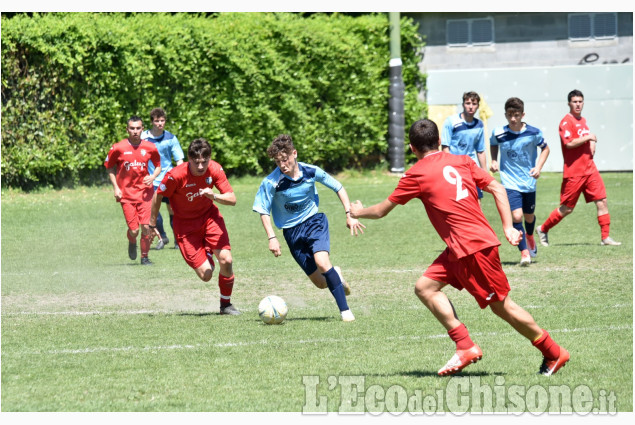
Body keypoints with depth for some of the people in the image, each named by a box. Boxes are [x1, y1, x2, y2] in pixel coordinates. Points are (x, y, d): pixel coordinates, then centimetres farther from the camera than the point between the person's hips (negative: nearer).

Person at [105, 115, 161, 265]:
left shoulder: (149, 148, 1)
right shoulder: (118, 148, -4)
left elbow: (158, 165, 16)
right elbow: (109, 168, 8)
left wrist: (153, 176, -5)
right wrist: (116, 187, -1)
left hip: (145, 191, 1)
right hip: (126, 193, -1)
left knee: (147, 227, -9)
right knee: (133, 230, -6)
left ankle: (144, 256, 13)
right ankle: (132, 243, 31)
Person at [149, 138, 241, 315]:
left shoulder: (214, 169, -17)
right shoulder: (176, 175, -26)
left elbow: (232, 199, -16)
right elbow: (158, 197, -10)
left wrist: (214, 196, -37)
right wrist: (152, 225, -1)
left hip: (209, 216, 3)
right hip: (186, 224, -3)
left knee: (226, 260, -16)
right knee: (205, 274, -11)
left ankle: (226, 304, 10)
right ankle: (207, 254, 30)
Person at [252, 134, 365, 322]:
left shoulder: (311, 172, -12)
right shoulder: (271, 183, -17)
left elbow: (338, 188, 2)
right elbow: (263, 211, -5)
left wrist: (350, 215, -3)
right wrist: (272, 238, -15)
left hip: (314, 221, 0)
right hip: (292, 231, 1)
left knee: (321, 262, -28)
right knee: (320, 282, -2)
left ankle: (345, 310, -21)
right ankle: (336, 275, 36)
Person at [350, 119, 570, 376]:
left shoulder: (416, 175, -5)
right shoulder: (461, 162, 12)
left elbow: (381, 211, 4)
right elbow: (497, 189, 8)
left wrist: (358, 212, 24)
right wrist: (508, 228, 9)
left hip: (473, 248, -8)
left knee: (501, 305, 2)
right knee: (425, 287, 8)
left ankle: (554, 353, 9)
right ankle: (465, 347, 2)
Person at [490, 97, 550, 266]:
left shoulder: (533, 133, -11)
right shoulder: (498, 133, -10)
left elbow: (545, 148, 7)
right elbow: (493, 145, 14)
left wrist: (538, 167, -6)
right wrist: (494, 161, -2)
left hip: (529, 181, 2)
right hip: (510, 182, -2)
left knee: (529, 216, 18)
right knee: (516, 216, -18)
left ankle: (530, 238, 52)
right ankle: (524, 252, -5)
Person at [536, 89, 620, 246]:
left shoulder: (582, 120, 16)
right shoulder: (566, 122, -10)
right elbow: (569, 142, -23)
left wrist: (592, 144, 9)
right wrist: (588, 137, -14)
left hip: (590, 169, 7)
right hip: (574, 173, -7)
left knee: (602, 201, -4)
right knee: (567, 208, 0)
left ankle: (605, 237, -1)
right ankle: (543, 229, 18)